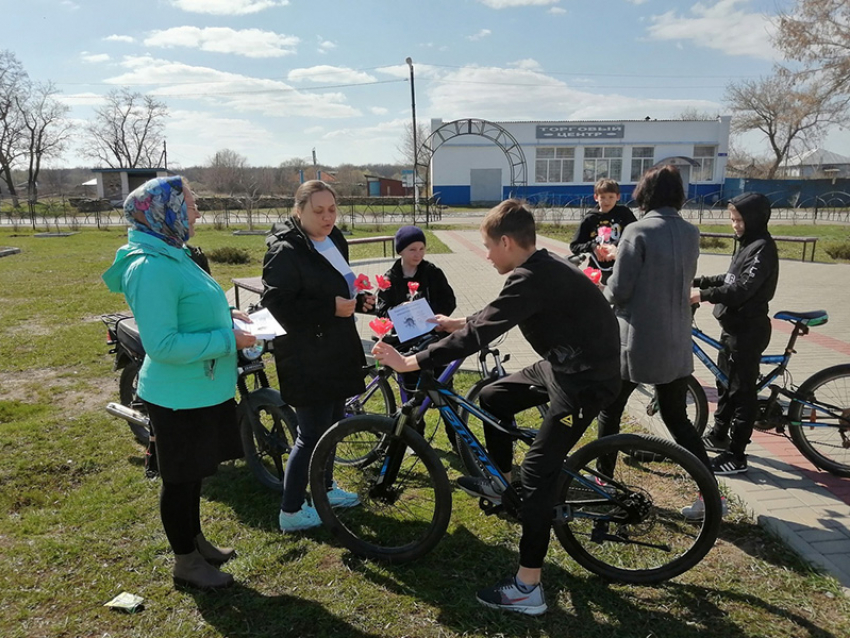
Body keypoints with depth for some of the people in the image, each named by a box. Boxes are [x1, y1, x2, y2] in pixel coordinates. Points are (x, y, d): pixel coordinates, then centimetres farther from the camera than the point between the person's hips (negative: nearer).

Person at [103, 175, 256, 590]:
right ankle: (186, 562, 28)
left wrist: (225, 314, 4)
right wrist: (228, 339, -23)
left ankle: (195, 541, 43)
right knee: (181, 479, 9)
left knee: (194, 473, 23)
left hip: (201, 388, 10)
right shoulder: (150, 267, -25)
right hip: (179, 396, -10)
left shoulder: (172, 256, 7)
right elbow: (163, 344, -28)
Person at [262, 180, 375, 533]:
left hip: (335, 352, 9)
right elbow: (278, 305, -25)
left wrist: (359, 300, 4)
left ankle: (325, 488, 40)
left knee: (331, 424, 21)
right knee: (312, 433, -1)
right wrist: (331, 308, -25)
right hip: (307, 360, -9)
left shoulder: (333, 240, 10)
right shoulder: (286, 252, -18)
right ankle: (290, 511, 16)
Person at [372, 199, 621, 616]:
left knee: (537, 471, -9)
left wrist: (410, 362, -24)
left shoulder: (533, 279, -25)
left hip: (586, 378, -10)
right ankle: (500, 484, 35)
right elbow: (497, 315, 22)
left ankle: (527, 589, 2)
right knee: (494, 397, 18)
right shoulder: (541, 267, 6)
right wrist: (459, 322, 25)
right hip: (564, 362, 10)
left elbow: (480, 335, -29)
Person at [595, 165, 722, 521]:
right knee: (678, 419, 16)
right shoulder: (691, 234, 4)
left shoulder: (638, 232, -15)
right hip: (676, 345, 6)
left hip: (635, 341, -5)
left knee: (609, 411, 14)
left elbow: (618, 291, -16)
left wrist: (607, 294, 8)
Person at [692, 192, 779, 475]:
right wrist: (696, 281, 8)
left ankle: (736, 456, 6)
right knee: (725, 381, 20)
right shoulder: (747, 244, 12)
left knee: (742, 389, -3)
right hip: (733, 325, 10)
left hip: (748, 330, -10)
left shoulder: (763, 248, -17)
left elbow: (743, 289, -27)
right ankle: (719, 435, 36)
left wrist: (703, 295, -31)